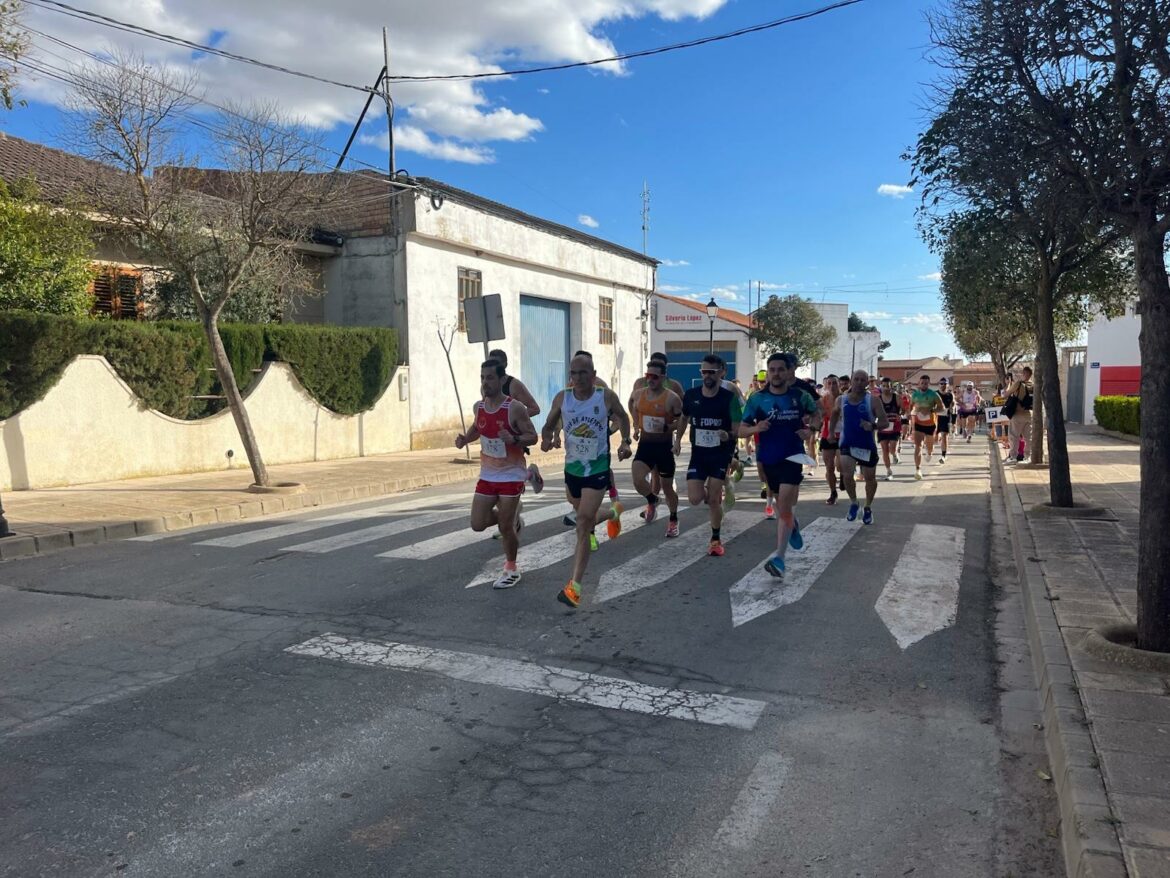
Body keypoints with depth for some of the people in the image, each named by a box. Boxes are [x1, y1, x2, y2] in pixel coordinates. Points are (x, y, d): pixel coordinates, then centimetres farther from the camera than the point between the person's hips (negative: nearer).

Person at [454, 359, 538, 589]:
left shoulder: (515, 408, -17)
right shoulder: (479, 407, 1)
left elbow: (533, 436, -13)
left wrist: (514, 439, -32)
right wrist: (464, 439, 0)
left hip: (511, 475, -6)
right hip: (487, 475, 6)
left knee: (505, 527, -2)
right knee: (477, 524, 5)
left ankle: (511, 569, 21)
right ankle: (513, 520, 33)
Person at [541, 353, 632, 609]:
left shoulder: (607, 397, -12)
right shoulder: (562, 398, -7)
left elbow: (623, 417, 8)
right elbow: (549, 426, 5)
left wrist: (625, 441, -6)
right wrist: (546, 439, -17)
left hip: (598, 470, -4)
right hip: (572, 468, 4)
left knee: (583, 524, -12)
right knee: (585, 518, 22)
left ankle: (575, 586, -8)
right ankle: (613, 513, 58)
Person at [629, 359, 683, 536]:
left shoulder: (672, 398, -13)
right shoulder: (638, 394, 0)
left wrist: (668, 427, -22)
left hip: (664, 446, -3)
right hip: (645, 445, 3)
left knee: (667, 486, 9)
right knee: (637, 480, -18)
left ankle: (673, 520, 33)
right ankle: (652, 501, 16)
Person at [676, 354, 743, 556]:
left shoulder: (729, 398, -12)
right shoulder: (691, 395, -3)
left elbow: (738, 429, -11)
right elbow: (684, 418, 17)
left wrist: (729, 435, -31)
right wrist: (677, 439, 12)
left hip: (721, 454, -3)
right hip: (698, 454, 3)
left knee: (714, 500, -2)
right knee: (695, 499, -7)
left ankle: (715, 540, 19)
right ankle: (721, 486, 29)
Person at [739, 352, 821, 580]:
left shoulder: (800, 396, -3)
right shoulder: (757, 399, -4)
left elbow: (816, 414, 16)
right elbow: (741, 429, -1)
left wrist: (811, 429, -4)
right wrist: (755, 428, -22)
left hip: (792, 457, -2)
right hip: (768, 459, 2)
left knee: (784, 506, -15)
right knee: (783, 505, 19)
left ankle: (779, 558, -14)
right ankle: (793, 525, 54)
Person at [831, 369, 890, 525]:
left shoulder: (872, 401, -11)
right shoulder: (842, 399, -2)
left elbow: (885, 422, -13)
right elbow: (835, 413, 20)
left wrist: (873, 426, -32)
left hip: (867, 445, -1)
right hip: (847, 444, 1)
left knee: (870, 478, 11)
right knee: (847, 475, -17)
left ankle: (868, 508, 34)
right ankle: (853, 502, 11)